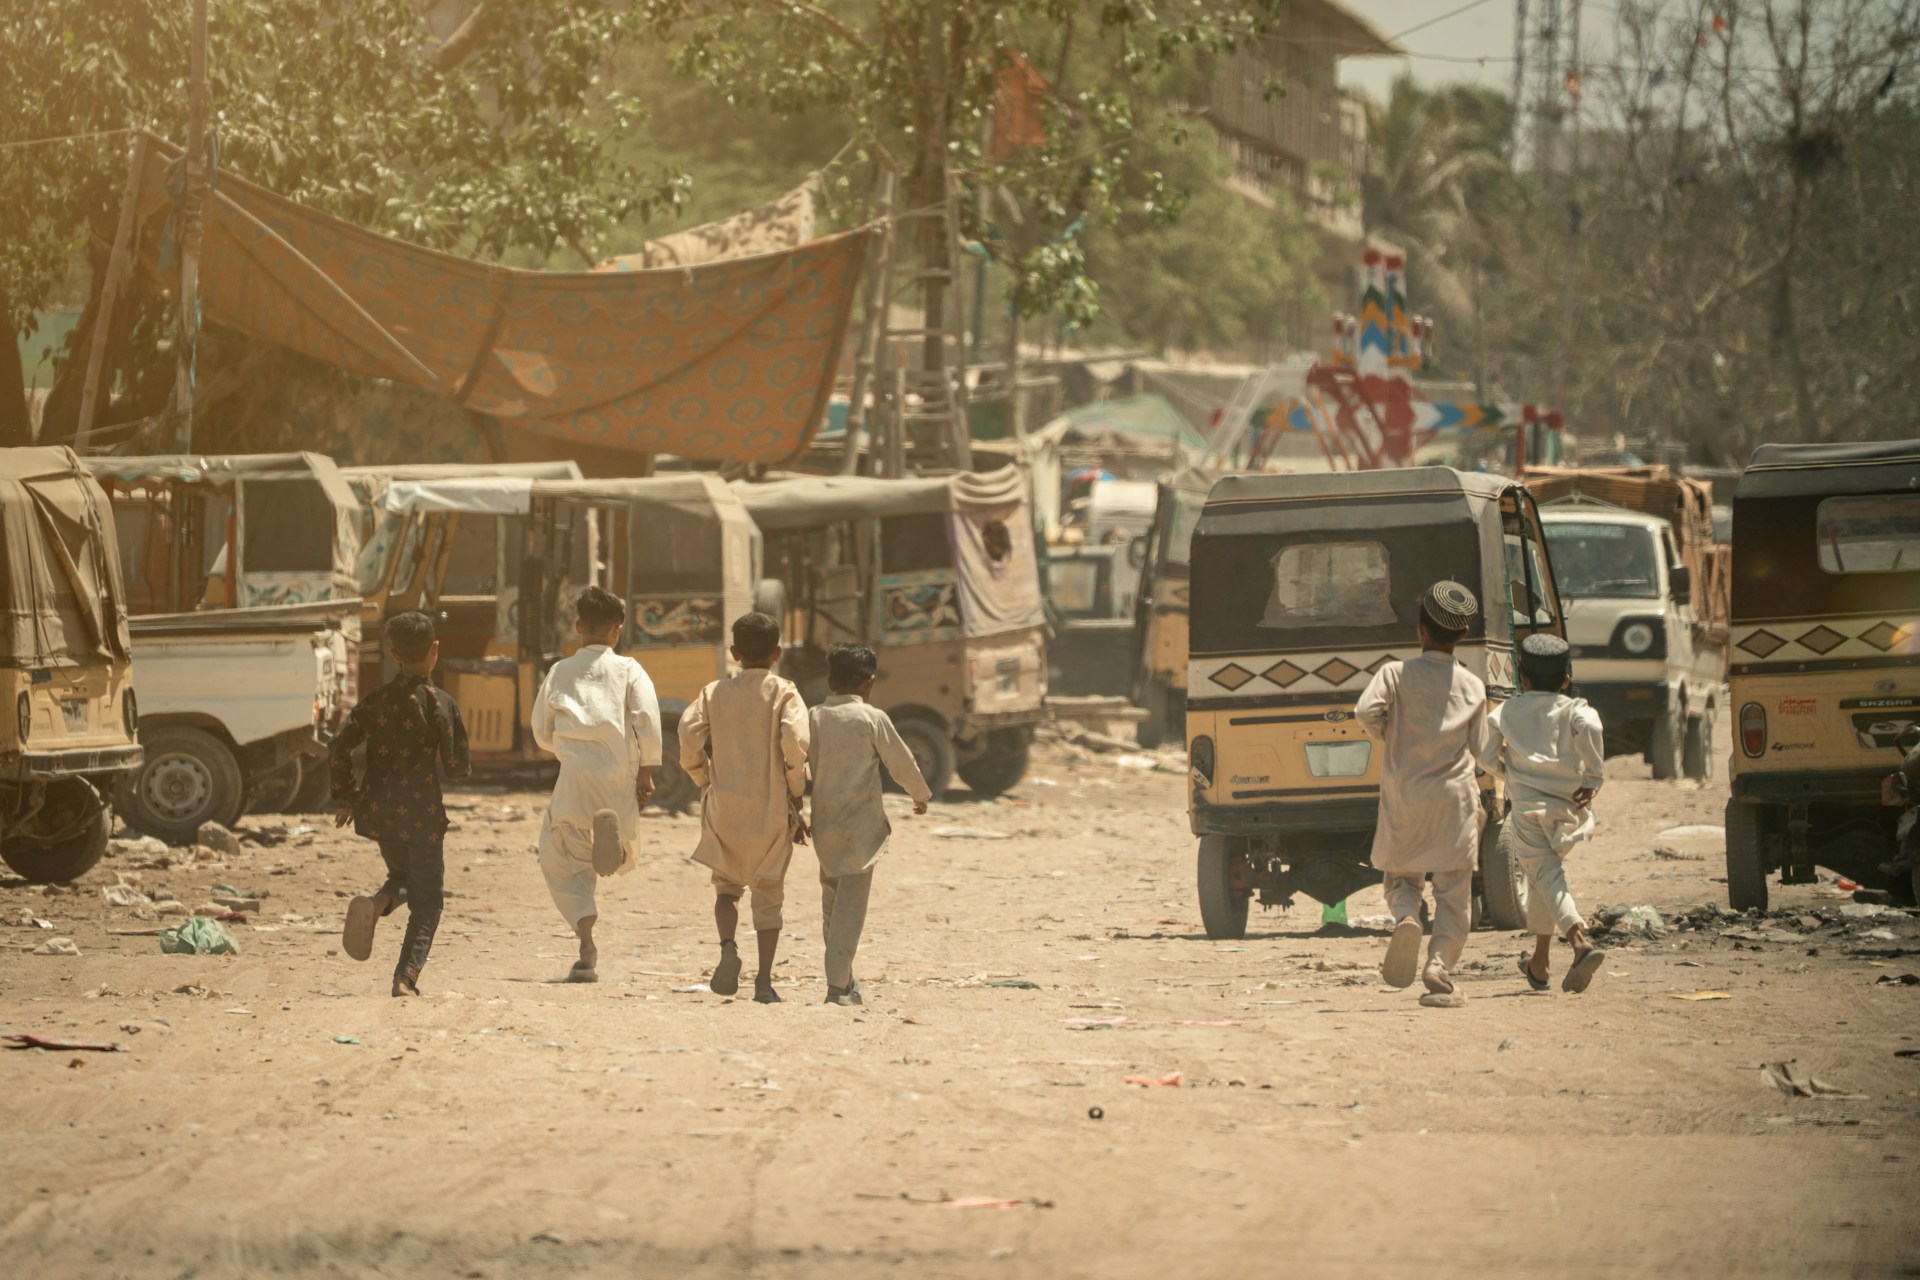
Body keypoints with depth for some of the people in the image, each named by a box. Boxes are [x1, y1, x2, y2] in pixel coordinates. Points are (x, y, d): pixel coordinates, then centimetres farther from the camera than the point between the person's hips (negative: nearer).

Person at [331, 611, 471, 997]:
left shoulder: (376, 701, 4)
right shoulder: (439, 703, -8)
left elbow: (341, 744, -2)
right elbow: (458, 765, -8)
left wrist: (344, 796, 9)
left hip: (380, 809, 4)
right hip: (422, 813, -4)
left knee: (402, 875, 26)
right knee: (427, 899, 6)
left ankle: (376, 905, -8)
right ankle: (407, 976, -9)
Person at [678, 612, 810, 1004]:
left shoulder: (715, 692, 5)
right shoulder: (783, 693, -2)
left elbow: (689, 736, -7)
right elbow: (795, 744, -15)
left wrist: (705, 784, 7)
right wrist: (796, 801, -4)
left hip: (724, 805, 1)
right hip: (771, 807, -1)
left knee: (727, 886, 18)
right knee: (768, 894, 8)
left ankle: (728, 947, -10)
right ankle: (764, 981, 4)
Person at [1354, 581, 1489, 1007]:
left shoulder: (1397, 674, -4)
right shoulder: (1472, 686, 2)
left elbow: (1366, 710, -20)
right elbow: (1479, 748, 5)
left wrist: (1388, 736, 0)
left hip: (1404, 797, 0)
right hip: (1454, 797, 0)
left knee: (1401, 877, 16)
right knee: (1452, 892, 4)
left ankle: (1405, 919, -15)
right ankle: (1439, 970, -9)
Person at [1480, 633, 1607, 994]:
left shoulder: (1506, 712, 7)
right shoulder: (1574, 709, 4)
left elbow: (1487, 758, 5)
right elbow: (1590, 726, -19)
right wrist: (1593, 777, -10)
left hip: (1526, 806, -2)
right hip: (1567, 808, 2)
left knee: (1548, 877, -10)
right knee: (1544, 876, 20)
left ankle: (1580, 942, -36)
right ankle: (1539, 963, 28)